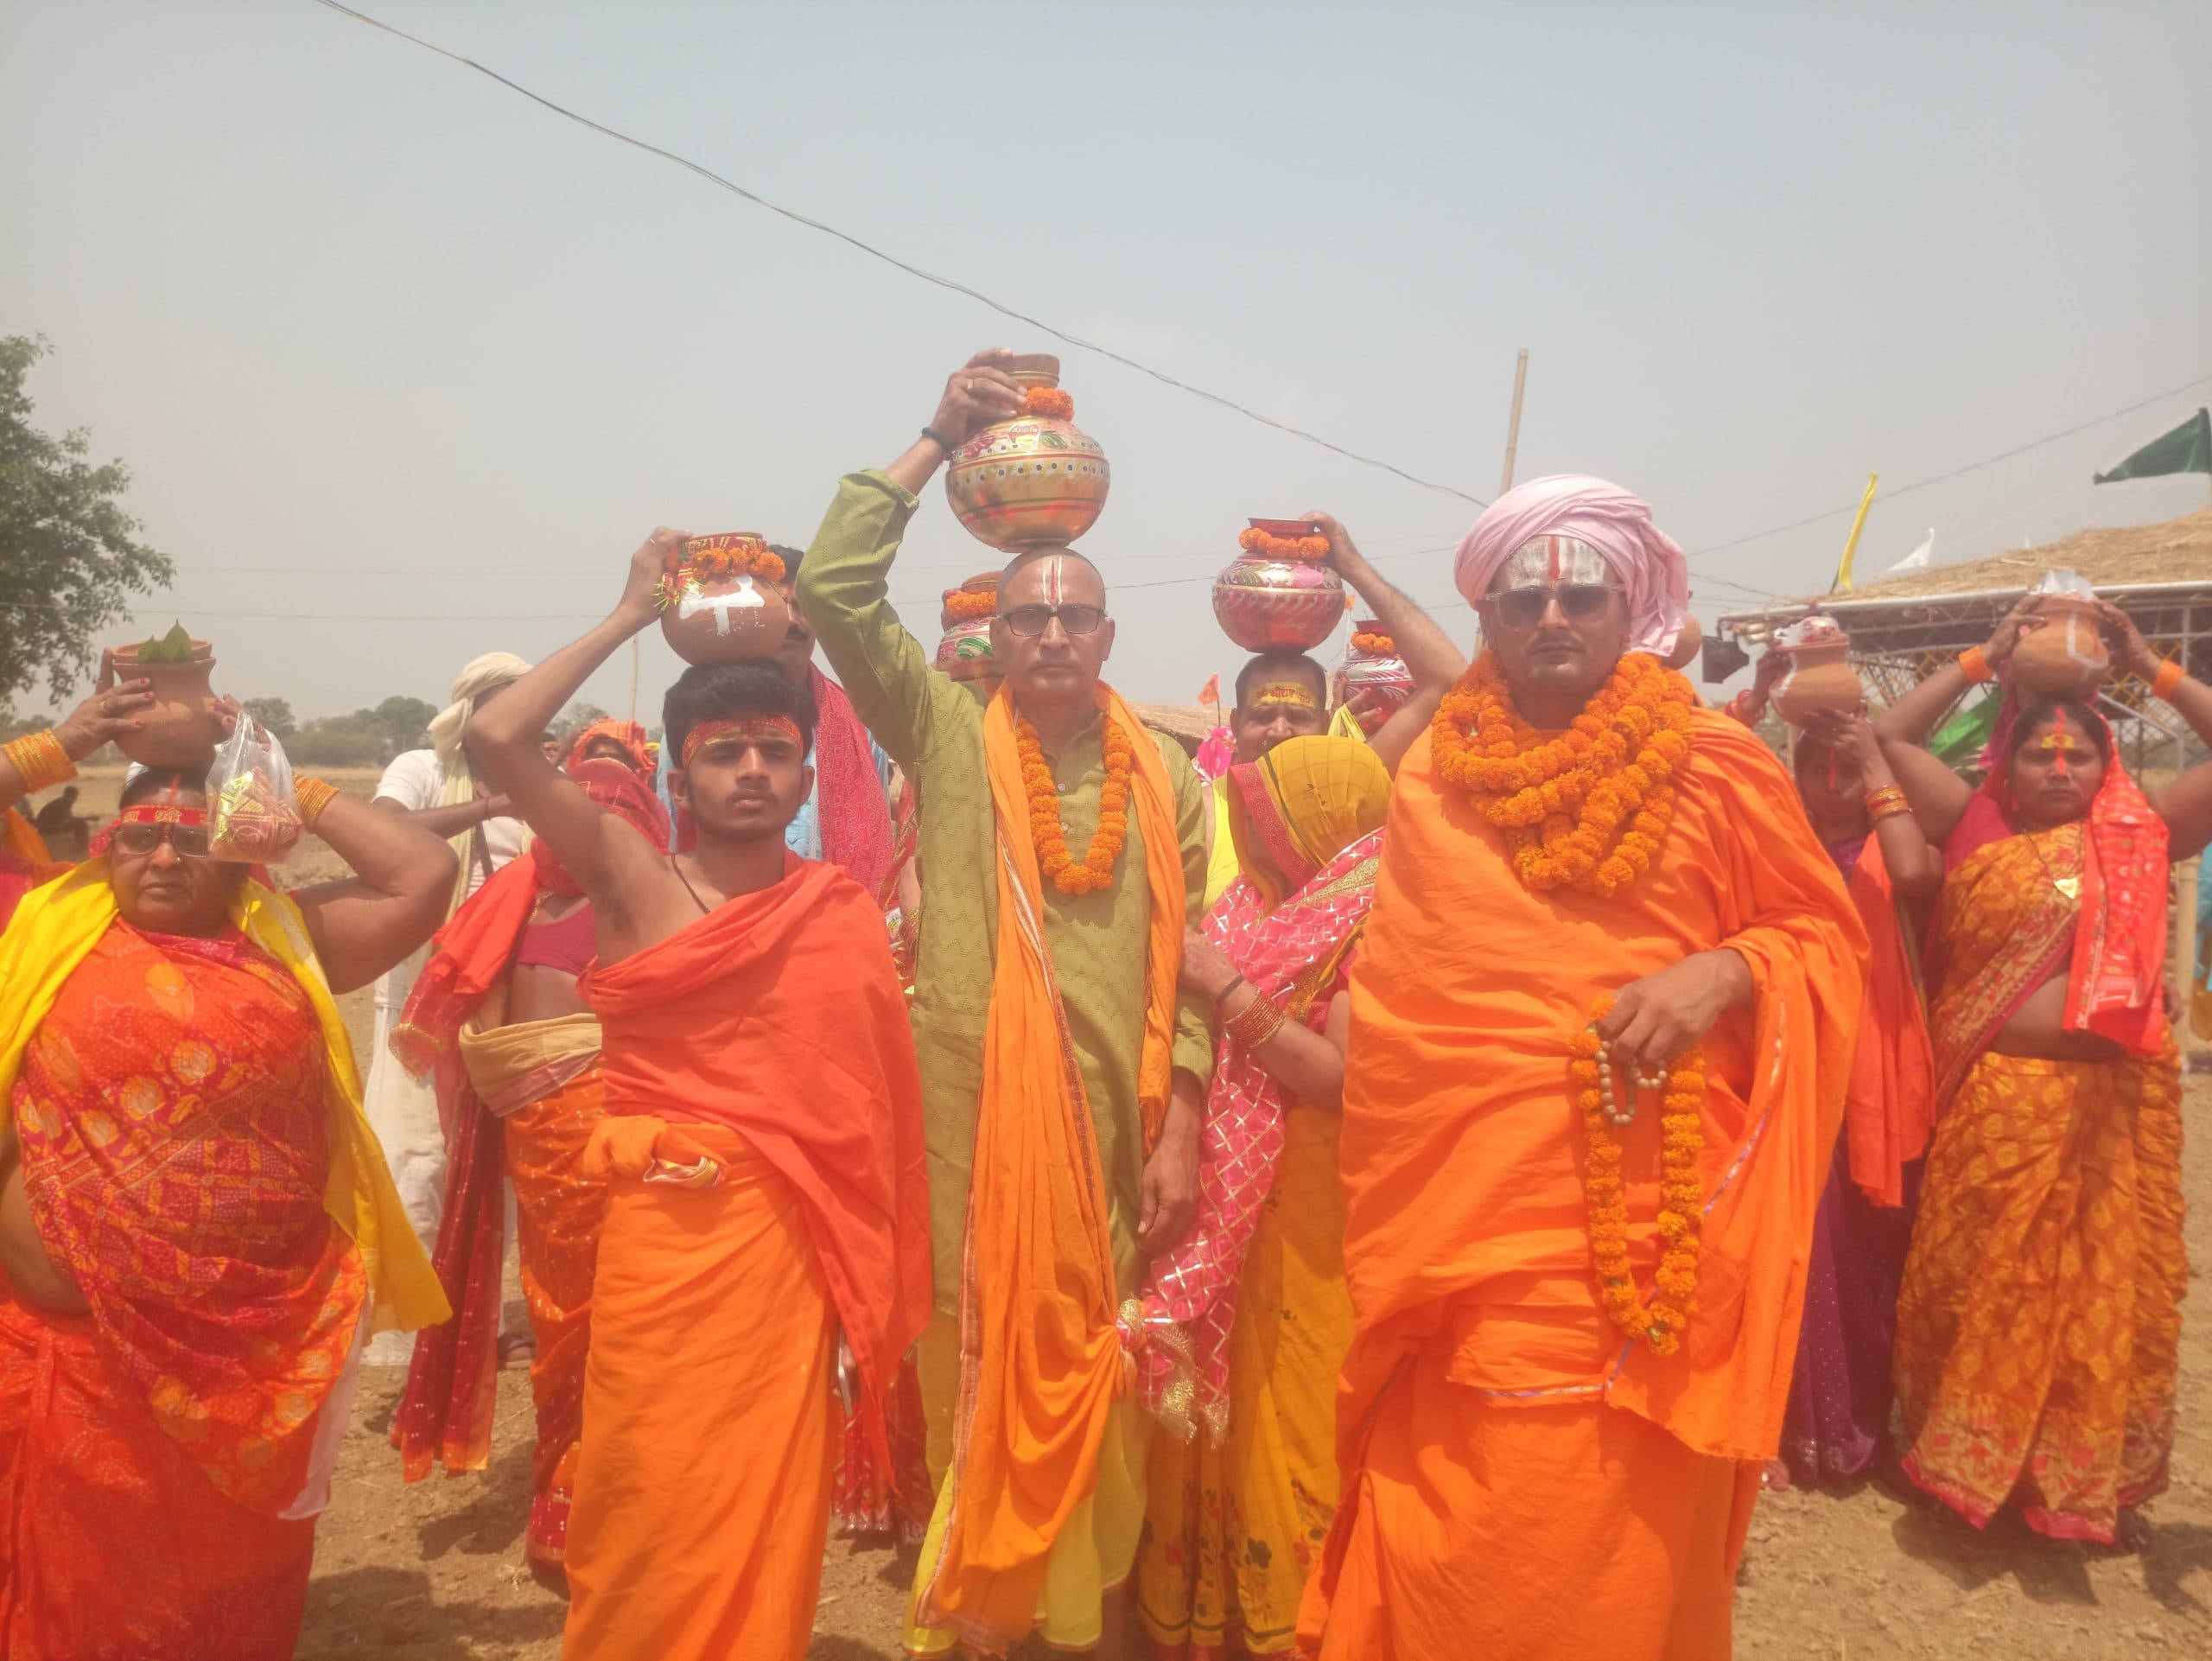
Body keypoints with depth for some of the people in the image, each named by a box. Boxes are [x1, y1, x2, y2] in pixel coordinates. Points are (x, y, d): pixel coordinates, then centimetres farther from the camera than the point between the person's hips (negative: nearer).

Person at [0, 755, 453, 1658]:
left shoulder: (287, 938, 3)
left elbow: (426, 874, -1)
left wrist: (297, 791, 1)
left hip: (259, 1337, 1)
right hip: (81, 1338, 0)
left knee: (232, 1570, 16)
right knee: (87, 1577, 13)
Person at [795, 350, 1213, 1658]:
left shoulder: (1166, 775, 6)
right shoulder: (948, 736, 2)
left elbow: (1191, 959, 4)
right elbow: (832, 587, -7)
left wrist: (1181, 1129, -2)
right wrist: (939, 442, -5)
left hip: (1117, 1129, 2)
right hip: (972, 1129, -1)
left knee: (1100, 1395, 12)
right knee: (978, 1381, 8)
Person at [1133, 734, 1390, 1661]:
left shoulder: (1364, 924, -11)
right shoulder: (1263, 911, 9)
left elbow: (1346, 1079, -22)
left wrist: (1229, 990, -20)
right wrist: (1193, 980, -2)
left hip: (1313, 1230, -7)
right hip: (1231, 1219, 7)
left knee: (1294, 1424, 3)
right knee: (1224, 1416, 14)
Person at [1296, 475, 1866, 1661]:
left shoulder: (1716, 768, -2)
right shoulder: (1433, 777, 7)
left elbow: (1824, 934, 6)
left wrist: (1727, 972, -13)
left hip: (1648, 1229, -2)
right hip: (1472, 1230, 2)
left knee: (1624, 1541, 9)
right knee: (1452, 1543, 8)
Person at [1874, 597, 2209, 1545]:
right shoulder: (1977, 829, 2)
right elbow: (1889, 736, -1)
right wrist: (1986, 659, 1)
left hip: (2111, 1103, 1)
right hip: (1992, 1102, -1)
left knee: (2105, 1289, 10)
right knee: (1981, 1287, 8)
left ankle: (2094, 1475, 27)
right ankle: (1967, 1456, 25)